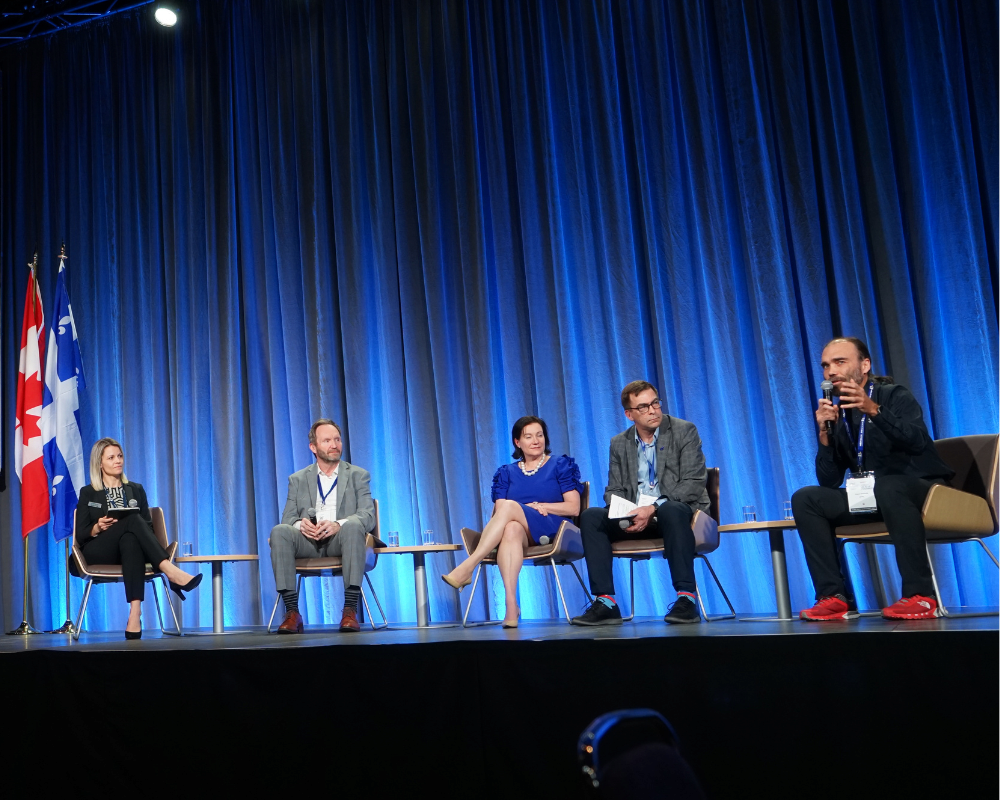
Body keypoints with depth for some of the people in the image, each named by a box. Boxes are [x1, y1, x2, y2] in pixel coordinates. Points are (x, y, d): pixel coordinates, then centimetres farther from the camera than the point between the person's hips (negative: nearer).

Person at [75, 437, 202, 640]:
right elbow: (80, 536, 6)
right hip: (98, 553, -2)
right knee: (132, 519, -34)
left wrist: (129, 527, -10)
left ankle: (135, 614, -57)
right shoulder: (88, 493, 14)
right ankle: (171, 572, -50)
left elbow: (148, 527, 12)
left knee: (131, 540, -40)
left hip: (130, 547, 2)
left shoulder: (136, 490, 20)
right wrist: (97, 528, -15)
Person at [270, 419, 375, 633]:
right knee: (279, 531, -29)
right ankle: (292, 611, -30)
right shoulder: (298, 479, 20)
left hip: (341, 540, -1)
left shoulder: (358, 476, 14)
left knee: (352, 525, -36)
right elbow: (288, 517, 10)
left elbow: (368, 516, 0)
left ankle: (350, 609, -35)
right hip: (308, 541, 2)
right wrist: (300, 524, -16)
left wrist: (338, 525, -20)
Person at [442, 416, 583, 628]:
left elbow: (574, 508, 5)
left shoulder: (561, 466, 14)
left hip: (551, 532, -2)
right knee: (511, 528, -39)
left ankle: (466, 568, -40)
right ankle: (511, 605, -51)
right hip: (520, 532, 2)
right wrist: (529, 509, -11)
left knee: (510, 507, -33)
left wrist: (538, 506, -6)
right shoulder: (507, 473, 21)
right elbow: (497, 512, 8)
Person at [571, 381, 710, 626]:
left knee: (671, 511, -39)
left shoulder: (684, 431, -1)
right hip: (634, 517, 4)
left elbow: (694, 482, -11)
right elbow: (613, 490, 10)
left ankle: (686, 598, -34)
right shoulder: (619, 444, 12)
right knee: (591, 517, -20)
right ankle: (605, 603, -23)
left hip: (678, 510, -4)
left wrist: (654, 508, -22)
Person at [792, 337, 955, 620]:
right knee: (805, 499, -12)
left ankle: (921, 595, -32)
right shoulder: (838, 415, 5)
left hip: (924, 490, -5)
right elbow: (830, 482, -1)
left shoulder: (895, 395, -7)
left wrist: (873, 410, -37)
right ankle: (833, 596, -18)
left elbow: (918, 442, -27)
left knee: (888, 486, -38)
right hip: (871, 498, 5)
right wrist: (825, 434, -14)